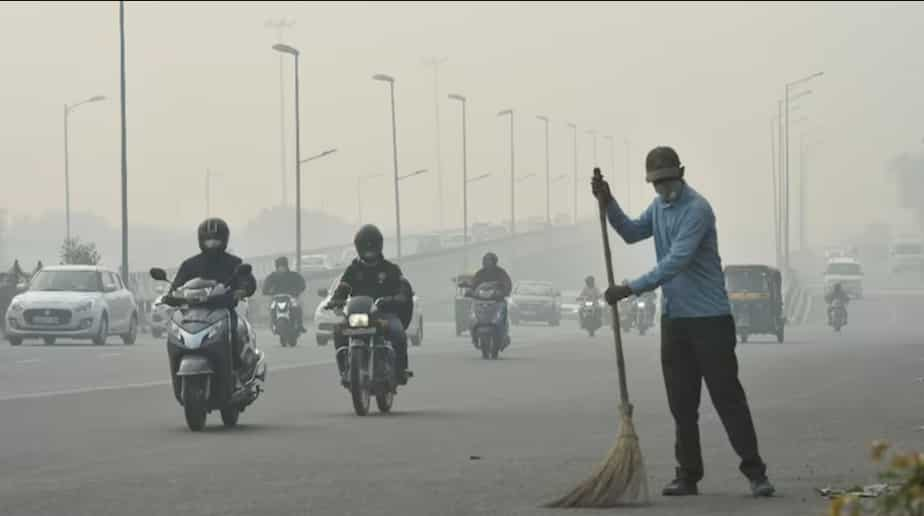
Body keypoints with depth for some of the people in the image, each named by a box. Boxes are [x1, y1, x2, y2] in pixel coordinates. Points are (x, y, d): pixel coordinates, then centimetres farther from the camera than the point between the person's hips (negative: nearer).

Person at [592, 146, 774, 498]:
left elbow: (676, 261, -24)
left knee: (727, 396, -7)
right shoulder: (659, 206, 12)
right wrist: (608, 204, 7)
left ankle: (755, 473, -5)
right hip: (674, 318, 8)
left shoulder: (697, 209, -16)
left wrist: (631, 289, -27)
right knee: (682, 403, 7)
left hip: (709, 318, -8)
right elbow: (632, 233, 22)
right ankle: (688, 476, 11)